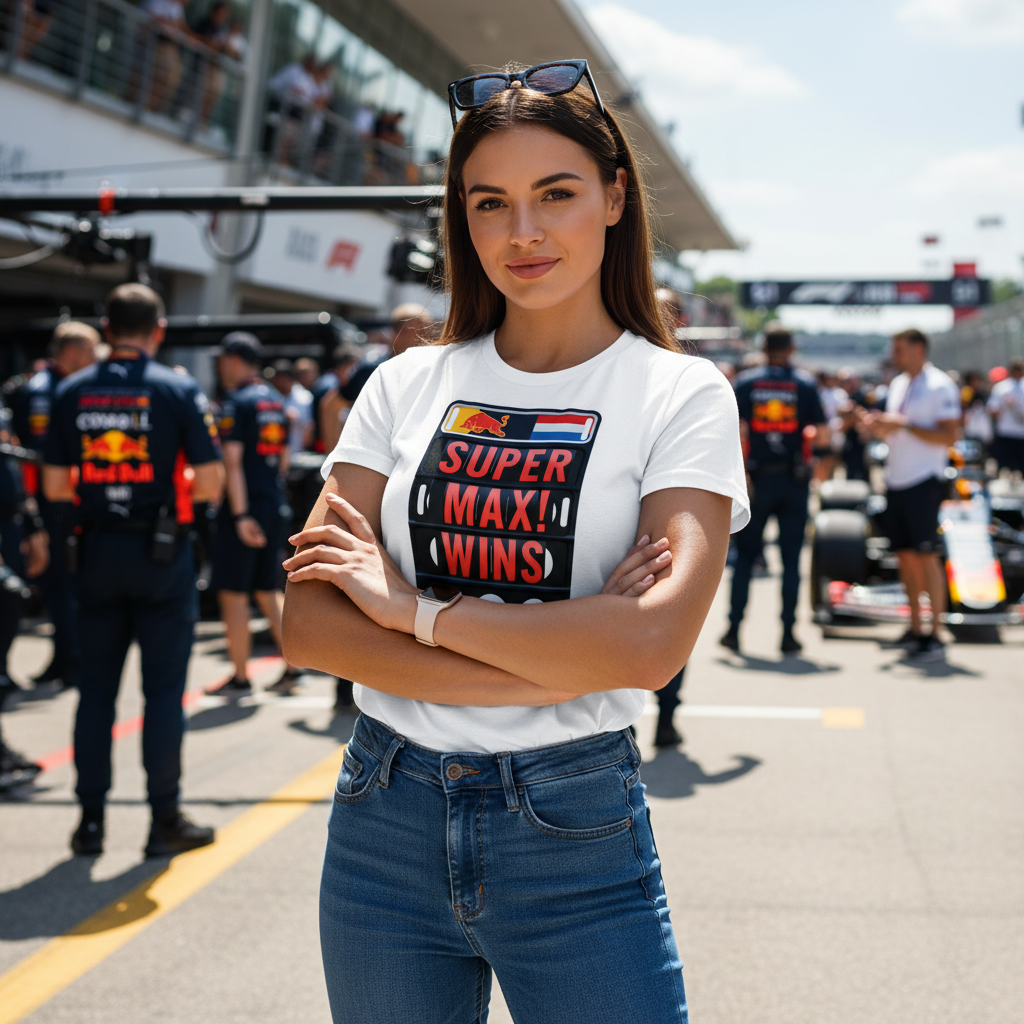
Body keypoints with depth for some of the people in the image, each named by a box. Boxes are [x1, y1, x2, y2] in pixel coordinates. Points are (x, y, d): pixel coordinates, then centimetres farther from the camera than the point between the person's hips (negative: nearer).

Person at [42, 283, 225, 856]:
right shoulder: (179, 390, -7)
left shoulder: (72, 392, 3)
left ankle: (91, 820, 16)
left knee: (96, 688, 11)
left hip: (97, 551, 3)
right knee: (164, 688, 5)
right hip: (161, 551, -3)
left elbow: (55, 486, 3)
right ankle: (166, 819, 10)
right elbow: (211, 483, -10)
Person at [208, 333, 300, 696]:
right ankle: (292, 666, 10)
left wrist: (240, 515, -20)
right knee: (268, 591, 15)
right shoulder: (276, 401, 13)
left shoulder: (235, 402, -10)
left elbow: (232, 461, -17)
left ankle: (240, 678, 6)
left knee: (233, 594, 1)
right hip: (275, 507, 8)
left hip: (245, 507, -8)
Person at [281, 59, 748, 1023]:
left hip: (575, 836, -3)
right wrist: (554, 663, -16)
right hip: (384, 823, 3)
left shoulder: (680, 393, -5)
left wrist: (415, 608, -13)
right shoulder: (409, 383, 3)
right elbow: (307, 622, -7)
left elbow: (651, 644, -20)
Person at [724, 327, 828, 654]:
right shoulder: (805, 383, 1)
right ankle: (788, 633, 5)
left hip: (757, 478, 0)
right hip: (794, 480, 0)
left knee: (745, 554, 9)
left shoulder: (746, 382, 0)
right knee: (791, 558, 5)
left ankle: (734, 627, 5)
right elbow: (823, 436, -3)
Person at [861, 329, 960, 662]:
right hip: (896, 481, 8)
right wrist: (878, 426, 1)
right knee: (905, 555, 9)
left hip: (924, 481, -8)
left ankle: (935, 637, -2)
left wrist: (904, 424, -21)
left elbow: (948, 436, -16)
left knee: (926, 556, -7)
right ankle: (915, 629, 17)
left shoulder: (940, 387, -9)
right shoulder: (897, 384, 15)